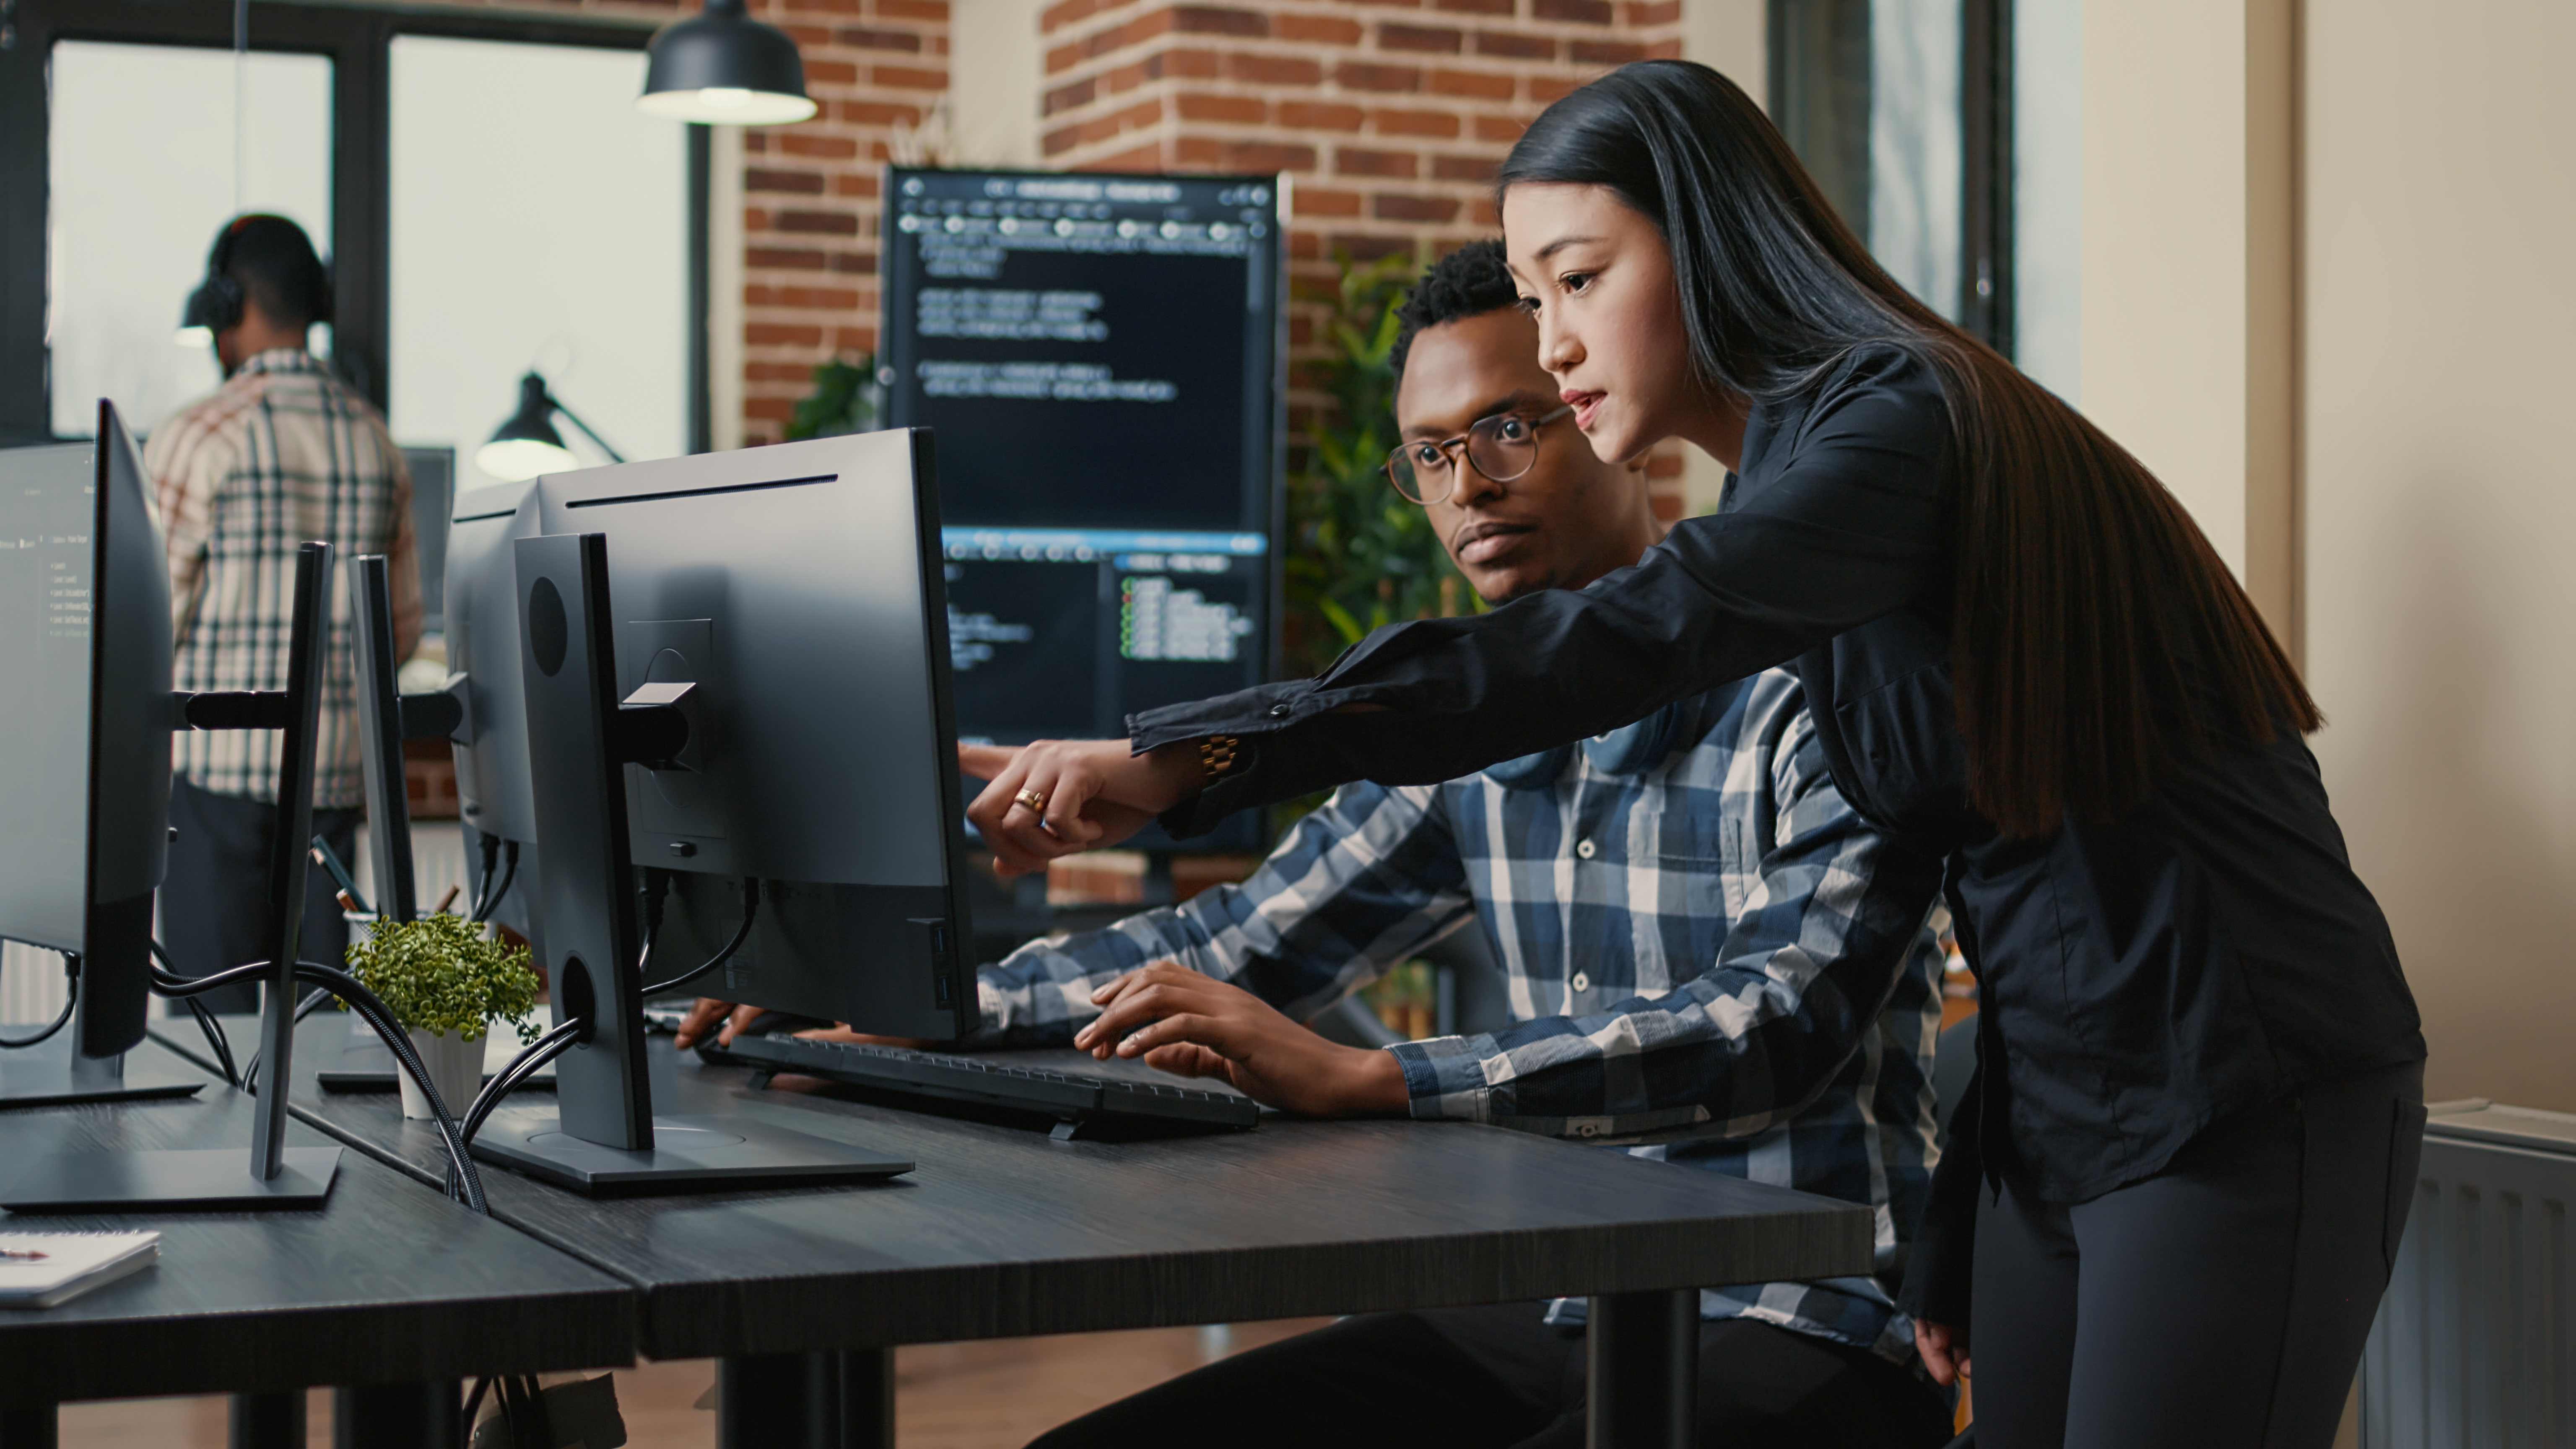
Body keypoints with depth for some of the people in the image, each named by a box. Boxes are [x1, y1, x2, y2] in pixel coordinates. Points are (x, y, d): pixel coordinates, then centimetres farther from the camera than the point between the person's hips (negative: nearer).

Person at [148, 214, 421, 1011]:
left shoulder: (196, 435, -8)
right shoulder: (374, 439, 9)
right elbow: (403, 630, 13)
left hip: (216, 756, -5)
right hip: (333, 764, 5)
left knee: (214, 1004, -1)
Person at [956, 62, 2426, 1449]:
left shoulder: (1907, 420, -16)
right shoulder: (1798, 473, 13)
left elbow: (1636, 640, -34)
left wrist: (1196, 751, -38)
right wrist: (1953, 1237, 16)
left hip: (2242, 1101, -9)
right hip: (2059, 1112, 9)